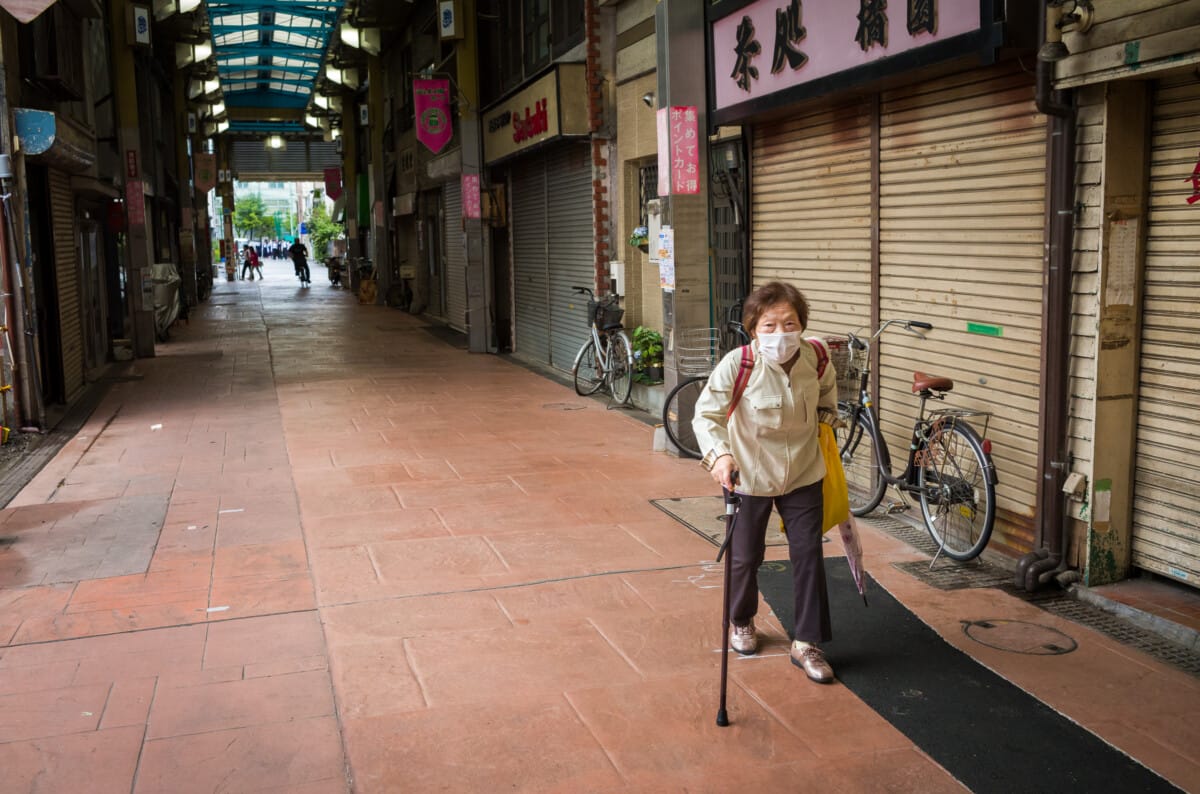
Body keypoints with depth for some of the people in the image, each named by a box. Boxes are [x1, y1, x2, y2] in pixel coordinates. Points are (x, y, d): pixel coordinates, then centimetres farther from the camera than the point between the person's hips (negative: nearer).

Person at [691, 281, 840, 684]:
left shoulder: (815, 359, -11)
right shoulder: (737, 364, -24)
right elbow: (705, 413, -27)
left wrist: (827, 414, 10)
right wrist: (719, 454, -42)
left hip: (803, 475, 3)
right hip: (749, 477, -3)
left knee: (809, 555, 2)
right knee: (744, 558, 11)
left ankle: (806, 643, 16)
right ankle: (741, 622, 41)